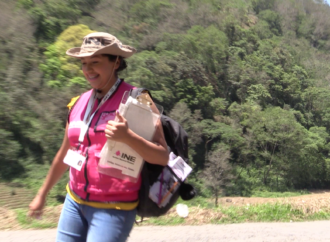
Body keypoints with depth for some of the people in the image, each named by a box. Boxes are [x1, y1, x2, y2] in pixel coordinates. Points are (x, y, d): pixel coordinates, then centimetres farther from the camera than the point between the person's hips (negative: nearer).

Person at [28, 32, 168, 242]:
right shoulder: (80, 102, 6)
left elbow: (163, 157, -16)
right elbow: (65, 153, 17)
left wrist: (128, 136, -31)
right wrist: (43, 193, 24)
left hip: (113, 209, -6)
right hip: (74, 202, 6)